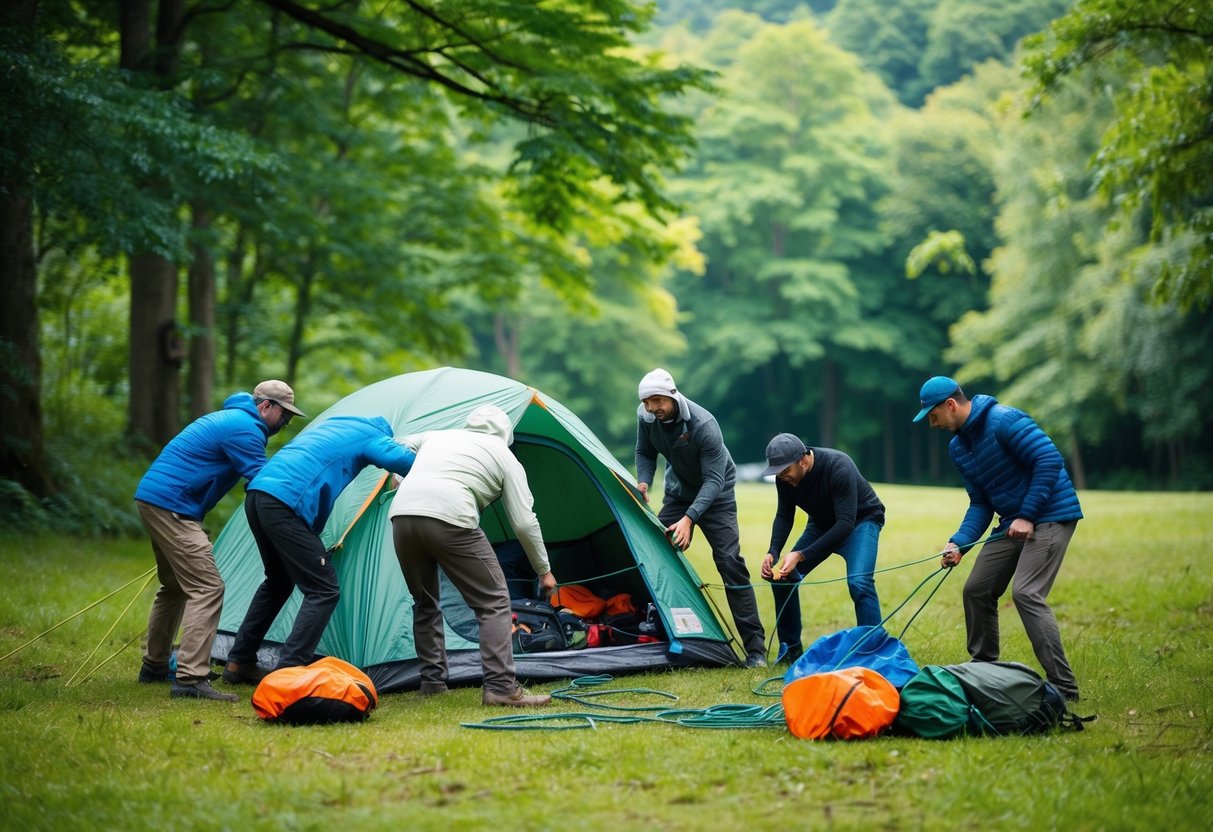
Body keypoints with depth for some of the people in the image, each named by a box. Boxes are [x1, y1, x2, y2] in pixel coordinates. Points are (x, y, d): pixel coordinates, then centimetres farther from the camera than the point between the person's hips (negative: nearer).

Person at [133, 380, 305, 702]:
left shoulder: (230, 418, 21)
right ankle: (190, 678, -21)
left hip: (151, 498, 11)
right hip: (172, 506, -11)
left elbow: (257, 478, 27)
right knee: (207, 588, -15)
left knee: (175, 586, 24)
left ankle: (154, 667, 35)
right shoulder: (245, 429, -12)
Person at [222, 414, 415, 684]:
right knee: (323, 591, -3)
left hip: (256, 493, 9)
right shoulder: (372, 435, 8)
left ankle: (239, 663, 31)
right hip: (285, 505, -9)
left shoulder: (329, 424, 32)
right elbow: (408, 462, -7)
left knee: (278, 582, 26)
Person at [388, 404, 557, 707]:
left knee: (425, 603, 24)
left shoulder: (436, 436, 31)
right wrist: (544, 570, 26)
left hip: (401, 514, 5)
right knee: (493, 602, 5)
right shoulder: (505, 458, 20)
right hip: (449, 520, -5)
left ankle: (432, 682, 25)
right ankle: (501, 688, -5)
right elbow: (525, 522, 17)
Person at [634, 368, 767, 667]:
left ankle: (755, 649, -12)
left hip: (714, 495, -6)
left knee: (730, 564, -14)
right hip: (678, 493, 6)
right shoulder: (646, 417, -15)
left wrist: (689, 518, -42)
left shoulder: (704, 424, -33)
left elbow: (714, 480, -32)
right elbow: (645, 453, 4)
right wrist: (644, 482, -16)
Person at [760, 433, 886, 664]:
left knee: (859, 582, -29)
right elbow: (783, 516, -5)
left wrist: (801, 556, -41)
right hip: (823, 523, 6)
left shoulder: (838, 468, -36)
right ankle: (790, 650, 12)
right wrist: (773, 552, -24)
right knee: (782, 575, -3)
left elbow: (846, 523, -37)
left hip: (861, 520, -6)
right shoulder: (785, 477, -17)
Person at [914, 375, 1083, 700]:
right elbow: (980, 503, 13)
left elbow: (1050, 459, -23)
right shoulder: (958, 447, 10)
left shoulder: (1004, 420, -18)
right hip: (1011, 522, 9)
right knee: (976, 590, 8)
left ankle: (1063, 686, -16)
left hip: (1050, 515, -9)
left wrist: (1027, 515, -22)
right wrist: (959, 542, -4)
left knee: (1026, 593, -20)